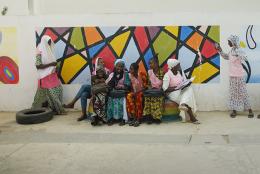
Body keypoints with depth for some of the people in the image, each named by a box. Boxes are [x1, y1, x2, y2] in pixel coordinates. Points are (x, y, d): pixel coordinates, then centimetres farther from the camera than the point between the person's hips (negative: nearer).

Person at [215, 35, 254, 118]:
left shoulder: (239, 50, -15)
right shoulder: (231, 50, 9)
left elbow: (244, 57, -33)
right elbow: (226, 57, 28)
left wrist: (238, 55, -51)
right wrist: (220, 50, 21)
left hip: (239, 75, -7)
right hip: (232, 75, 7)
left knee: (242, 92, -4)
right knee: (233, 93, 8)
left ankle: (250, 110, 4)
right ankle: (234, 110, 14)